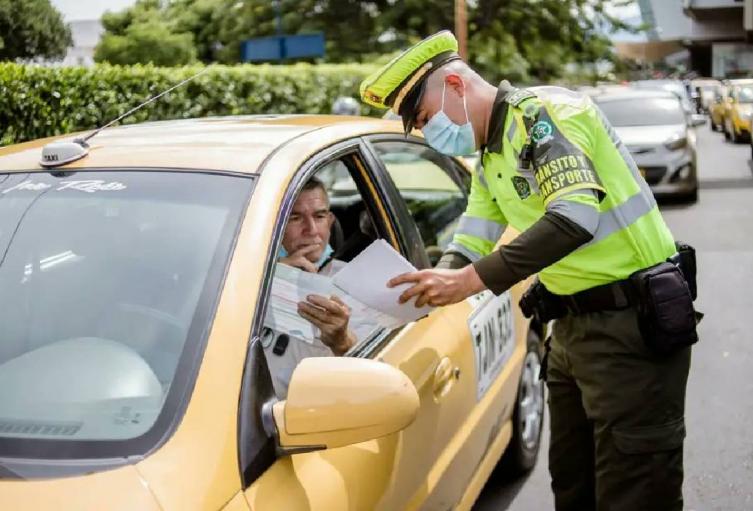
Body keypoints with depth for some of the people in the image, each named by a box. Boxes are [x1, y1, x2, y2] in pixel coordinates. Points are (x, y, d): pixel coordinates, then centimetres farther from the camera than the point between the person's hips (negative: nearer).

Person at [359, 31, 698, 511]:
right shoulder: (491, 158, 13)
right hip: (572, 325, 10)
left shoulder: (543, 112, -17)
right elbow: (470, 245, 13)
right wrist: (435, 284, -6)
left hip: (634, 323, -10)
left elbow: (576, 216, -31)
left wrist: (471, 280, -31)